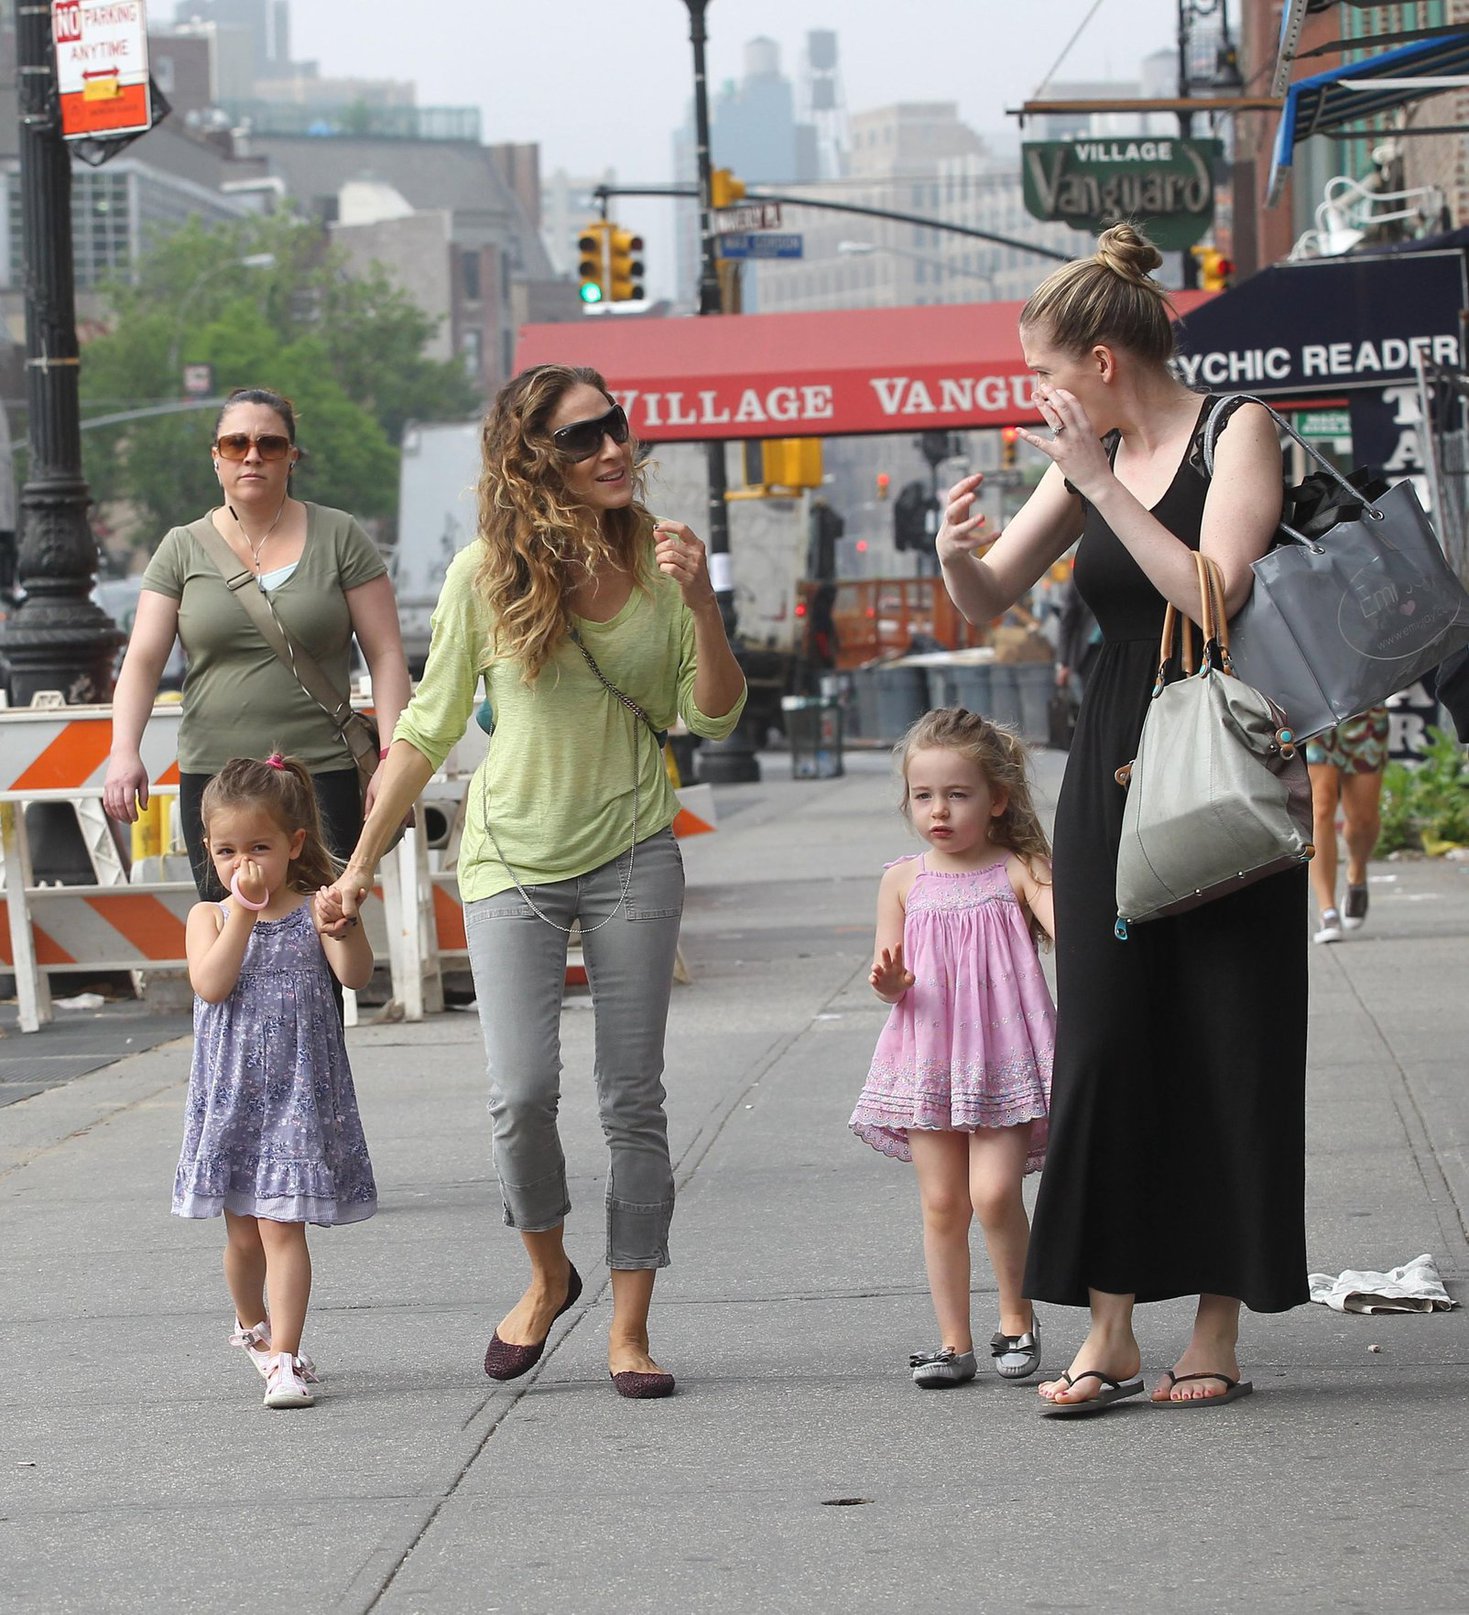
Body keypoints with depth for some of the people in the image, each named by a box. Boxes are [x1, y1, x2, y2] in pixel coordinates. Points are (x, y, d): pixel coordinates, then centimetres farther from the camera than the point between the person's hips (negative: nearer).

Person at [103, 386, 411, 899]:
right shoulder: (183, 549, 9)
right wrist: (124, 751, -14)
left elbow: (386, 655, 3)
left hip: (322, 776, -2)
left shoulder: (339, 538, 5)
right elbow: (142, 660, 2)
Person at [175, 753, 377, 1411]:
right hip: (229, 1097, 2)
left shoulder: (314, 911, 0)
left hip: (299, 1093, -2)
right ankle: (253, 1326, 37)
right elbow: (211, 984, -14)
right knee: (243, 1233, 11)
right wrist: (244, 909, -17)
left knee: (281, 1226, -9)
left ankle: (282, 1356, -9)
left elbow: (355, 975, -15)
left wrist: (344, 925, -34)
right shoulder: (210, 918, 4)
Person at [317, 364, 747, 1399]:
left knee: (633, 1100, 2)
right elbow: (429, 729, 4)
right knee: (523, 1093, -11)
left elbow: (715, 720, -1)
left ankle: (629, 1329, 10)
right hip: (514, 863, -1)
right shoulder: (487, 576, -6)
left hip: (633, 856, 1)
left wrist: (702, 605, -17)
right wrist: (363, 860, 6)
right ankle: (549, 1275, 16)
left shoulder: (656, 559, -2)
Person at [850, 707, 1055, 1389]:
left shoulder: (1018, 873, -2)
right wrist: (890, 983, -17)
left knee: (993, 1192, -13)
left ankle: (1016, 1317, 8)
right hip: (929, 1057, 3)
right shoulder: (904, 881, 6)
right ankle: (953, 1340, 12)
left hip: (1003, 1057, -3)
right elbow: (889, 974, 7)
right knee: (941, 1201, 4)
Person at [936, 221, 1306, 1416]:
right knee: (1103, 1040, 0)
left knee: (1225, 1045, -2)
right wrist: (957, 551, -8)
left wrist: (1100, 485, -21)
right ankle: (1111, 1330, 2)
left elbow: (1214, 593, -21)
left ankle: (1217, 1329, 5)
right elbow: (989, 600, 14)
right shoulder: (1089, 459, 10)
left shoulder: (1236, 432, -8)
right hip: (1113, 777, 5)